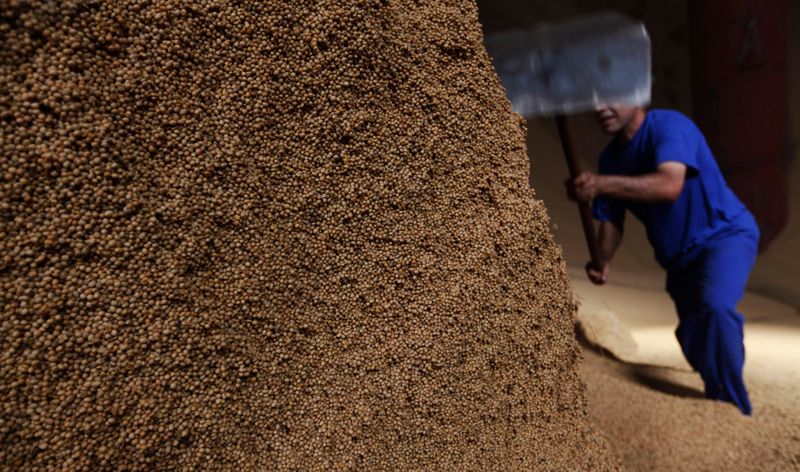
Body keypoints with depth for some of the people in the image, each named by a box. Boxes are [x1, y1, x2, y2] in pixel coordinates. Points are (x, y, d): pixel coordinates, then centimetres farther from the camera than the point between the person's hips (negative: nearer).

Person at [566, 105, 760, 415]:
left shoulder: (668, 125, -21)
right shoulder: (610, 157, -1)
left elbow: (669, 185, -39)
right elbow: (611, 218, 1)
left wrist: (602, 184, -50)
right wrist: (602, 262, -17)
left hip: (725, 235, -7)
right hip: (680, 256, 7)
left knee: (714, 306, -33)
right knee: (692, 338, 14)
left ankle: (734, 411, -14)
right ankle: (717, 405, 40)